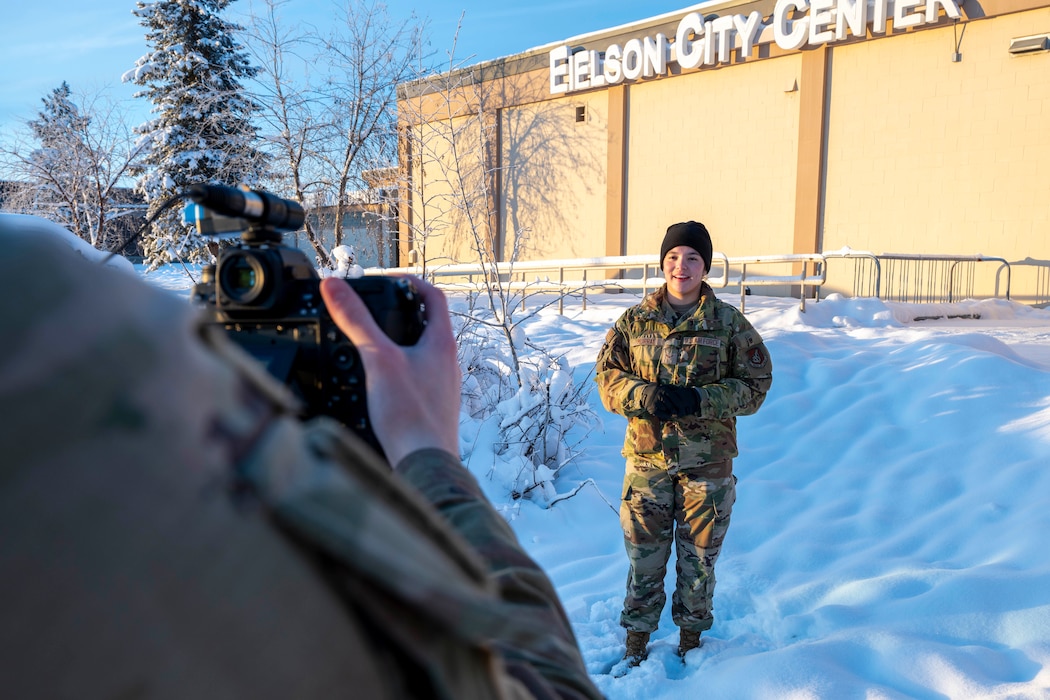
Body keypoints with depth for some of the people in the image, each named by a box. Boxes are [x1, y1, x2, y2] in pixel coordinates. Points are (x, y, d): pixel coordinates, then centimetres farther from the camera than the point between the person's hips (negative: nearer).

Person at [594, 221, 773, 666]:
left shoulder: (729, 323, -2)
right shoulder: (634, 320, 2)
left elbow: (756, 384, -2)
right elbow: (606, 375, 3)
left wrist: (700, 399, -17)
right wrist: (644, 395, -17)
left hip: (708, 461, 0)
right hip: (647, 457, 1)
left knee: (699, 556, 13)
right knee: (644, 554, 9)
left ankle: (691, 636, 34)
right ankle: (636, 639, 28)